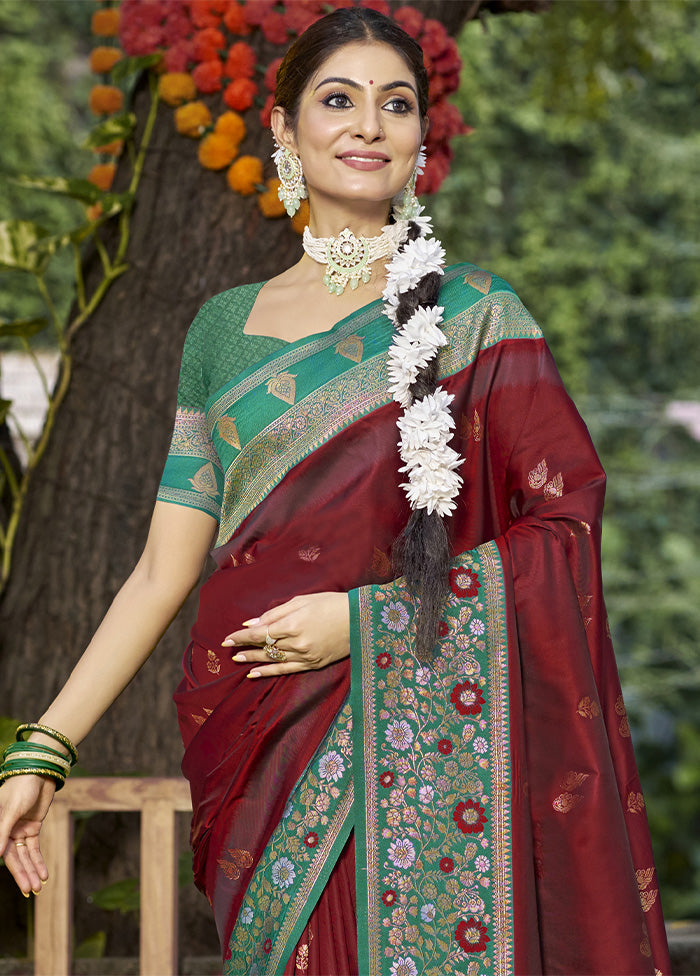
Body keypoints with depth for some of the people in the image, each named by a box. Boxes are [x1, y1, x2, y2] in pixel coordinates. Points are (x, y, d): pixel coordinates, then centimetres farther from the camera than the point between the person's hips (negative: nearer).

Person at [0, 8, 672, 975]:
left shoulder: (477, 314, 3)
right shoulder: (226, 327, 11)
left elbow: (565, 523, -4)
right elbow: (164, 569, 9)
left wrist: (366, 618, -12)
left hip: (432, 745, -2)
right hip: (272, 760, 2)